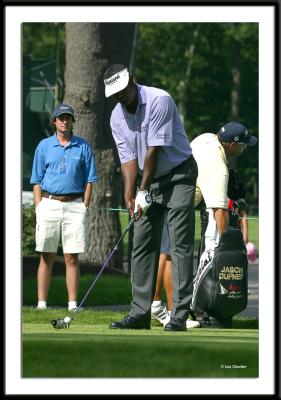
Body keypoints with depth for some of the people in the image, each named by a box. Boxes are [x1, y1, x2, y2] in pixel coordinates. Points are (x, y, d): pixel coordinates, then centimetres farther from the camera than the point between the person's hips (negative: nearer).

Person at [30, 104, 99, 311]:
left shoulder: (83, 147, 8)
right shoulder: (44, 146, 8)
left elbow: (89, 180, 8)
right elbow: (37, 181, 7)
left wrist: (84, 208, -1)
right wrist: (39, 209, -2)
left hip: (75, 206, 0)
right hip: (49, 204, 0)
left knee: (72, 258, 0)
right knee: (47, 257, 1)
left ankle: (73, 304, 1)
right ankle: (42, 303, 3)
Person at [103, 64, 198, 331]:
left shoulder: (159, 101, -20)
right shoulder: (117, 118, 0)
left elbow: (155, 150, -21)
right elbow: (128, 158, -2)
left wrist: (144, 191, -20)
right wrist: (130, 195, -16)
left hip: (178, 175, -7)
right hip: (148, 180, 7)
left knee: (180, 245, -10)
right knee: (142, 245, 3)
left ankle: (180, 314, -13)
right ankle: (140, 312, 6)